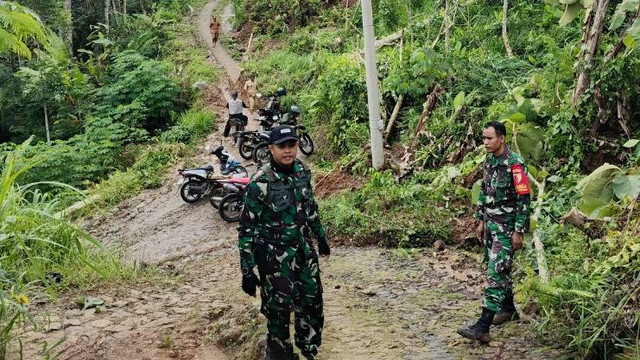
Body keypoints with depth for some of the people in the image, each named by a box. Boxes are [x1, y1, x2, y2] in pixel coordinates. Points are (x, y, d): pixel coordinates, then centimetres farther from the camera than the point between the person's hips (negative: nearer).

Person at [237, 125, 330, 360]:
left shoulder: (302, 171, -3)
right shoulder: (260, 183, -21)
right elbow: (246, 228, -18)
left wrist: (321, 237, 22)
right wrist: (247, 271, -18)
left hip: (304, 250, 6)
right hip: (275, 257, -6)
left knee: (312, 303, 16)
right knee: (278, 310, 6)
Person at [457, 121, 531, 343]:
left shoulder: (514, 164, -18)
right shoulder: (489, 160, 8)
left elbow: (524, 199, -18)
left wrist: (518, 231, -18)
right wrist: (481, 221, 17)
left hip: (506, 227, -8)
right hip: (490, 224, 9)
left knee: (495, 272, -12)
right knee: (500, 268, 19)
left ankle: (483, 327, -14)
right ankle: (509, 309, 37)